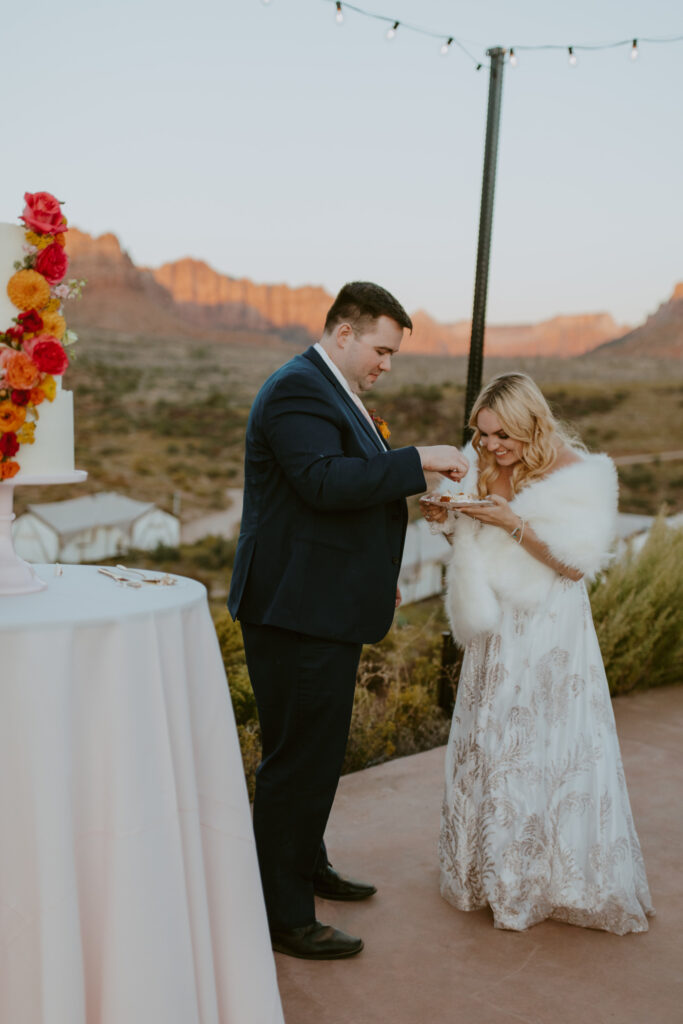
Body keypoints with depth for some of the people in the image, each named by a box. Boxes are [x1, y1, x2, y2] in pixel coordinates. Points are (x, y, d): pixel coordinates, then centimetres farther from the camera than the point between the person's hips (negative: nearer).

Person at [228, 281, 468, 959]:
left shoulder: (332, 393, 18)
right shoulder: (297, 391, -16)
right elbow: (327, 481, -30)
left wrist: (377, 576, 23)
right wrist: (419, 461, -26)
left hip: (325, 609, 11)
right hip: (297, 612, -11)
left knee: (318, 750, 23)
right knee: (298, 759, -2)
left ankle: (307, 865, 41)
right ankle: (283, 916, 11)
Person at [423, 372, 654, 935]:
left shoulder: (578, 473, -12)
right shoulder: (482, 467, 5)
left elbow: (577, 563, -14)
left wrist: (513, 523, -21)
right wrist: (446, 518, -6)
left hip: (550, 634, -6)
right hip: (495, 630, 6)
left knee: (549, 747, -1)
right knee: (487, 742, 11)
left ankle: (559, 876, 17)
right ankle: (494, 866, 28)